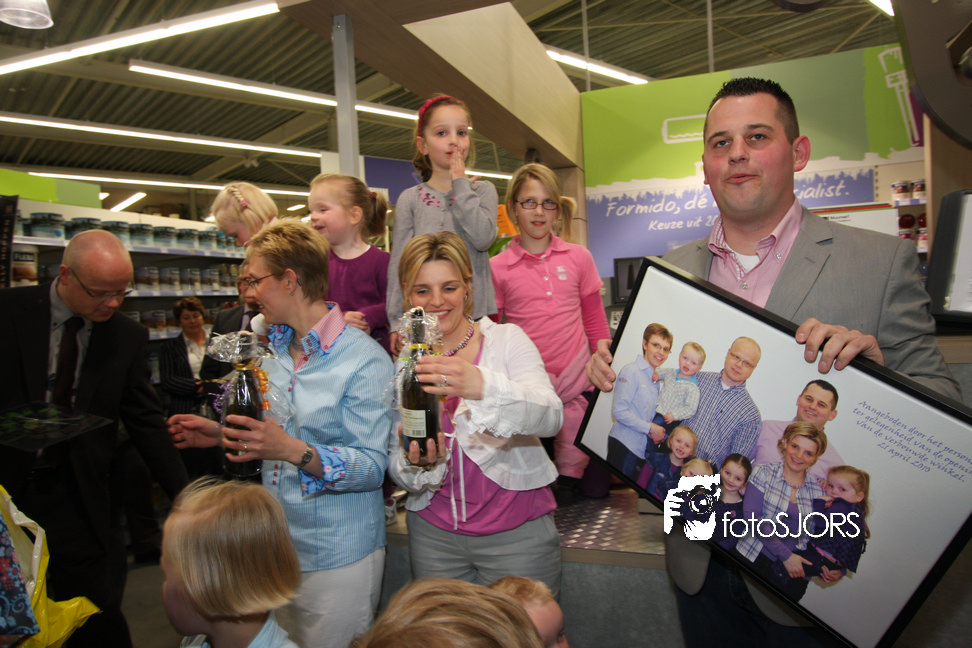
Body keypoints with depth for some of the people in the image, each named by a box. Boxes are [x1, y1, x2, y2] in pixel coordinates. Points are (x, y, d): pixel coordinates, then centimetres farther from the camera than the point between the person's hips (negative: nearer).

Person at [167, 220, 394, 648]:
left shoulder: (365, 360, -19)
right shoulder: (276, 350, 8)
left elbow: (372, 466, -22)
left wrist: (294, 451, -34)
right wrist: (222, 435, 4)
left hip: (337, 559, -7)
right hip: (276, 548, 8)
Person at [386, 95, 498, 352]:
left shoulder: (482, 190, 7)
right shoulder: (410, 199, 6)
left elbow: (484, 238, -12)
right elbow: (398, 263, 4)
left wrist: (460, 183, -5)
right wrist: (397, 321, -2)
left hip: (476, 313, 0)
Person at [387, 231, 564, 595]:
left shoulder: (506, 339, -6)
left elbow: (551, 418, -22)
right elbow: (396, 466, 5)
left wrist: (483, 386, -40)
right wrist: (416, 465, -19)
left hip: (516, 528, -2)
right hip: (434, 532, 3)